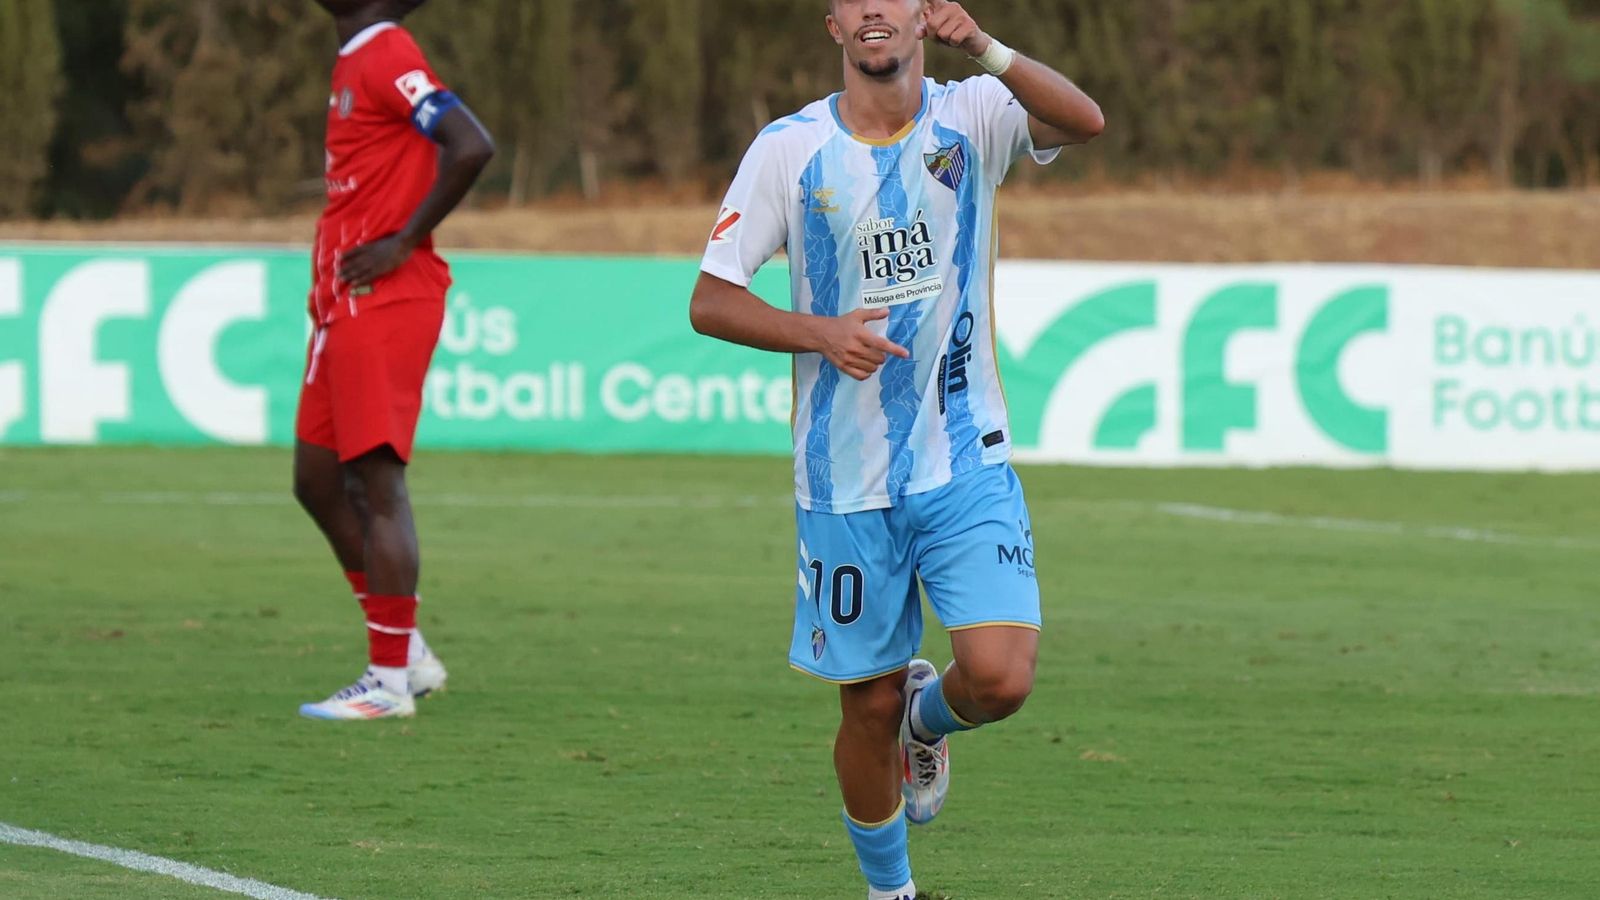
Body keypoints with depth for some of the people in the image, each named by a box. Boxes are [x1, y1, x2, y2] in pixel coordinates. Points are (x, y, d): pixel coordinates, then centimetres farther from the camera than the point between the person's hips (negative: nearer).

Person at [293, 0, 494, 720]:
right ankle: (408, 653, 19)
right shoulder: (353, 63, 17)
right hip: (344, 306, 10)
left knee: (376, 482, -8)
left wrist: (403, 243, -18)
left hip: (383, 303, -10)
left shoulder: (387, 58, -13)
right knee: (317, 480, 12)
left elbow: (472, 148, -24)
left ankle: (390, 680, -5)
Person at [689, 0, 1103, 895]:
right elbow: (711, 301, 1)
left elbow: (1084, 121, -22)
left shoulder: (973, 118, -1)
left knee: (1001, 678, -15)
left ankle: (928, 717, 21)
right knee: (869, 707, 5)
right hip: (845, 479, 0)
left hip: (967, 464, 0)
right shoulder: (790, 149, -1)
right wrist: (820, 334, -16)